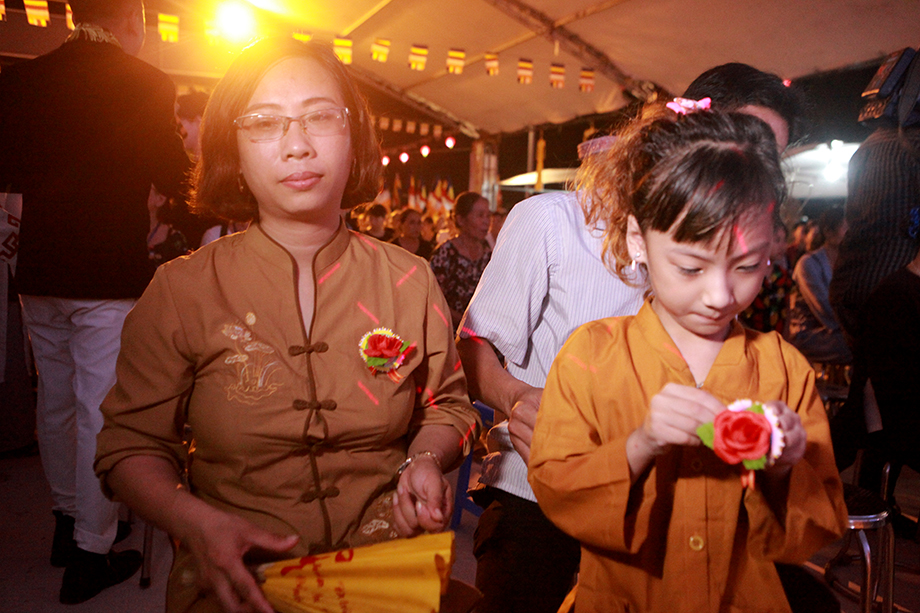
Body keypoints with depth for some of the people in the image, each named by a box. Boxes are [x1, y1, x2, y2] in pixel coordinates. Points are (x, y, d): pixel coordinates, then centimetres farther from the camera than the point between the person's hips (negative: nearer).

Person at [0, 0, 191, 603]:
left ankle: (69, 520, 36)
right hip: (111, 276, -6)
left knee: (56, 404, 19)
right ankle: (92, 553, 13)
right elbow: (175, 179, -6)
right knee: (103, 414, 2)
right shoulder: (144, 84, -11)